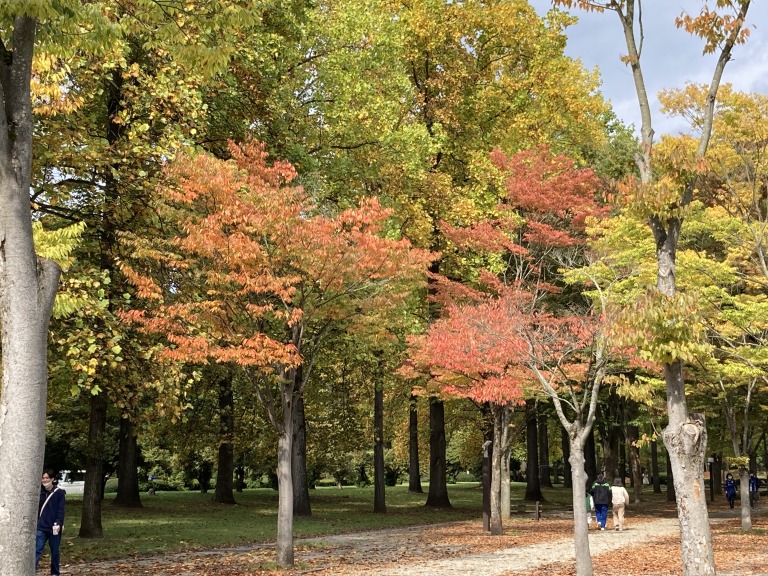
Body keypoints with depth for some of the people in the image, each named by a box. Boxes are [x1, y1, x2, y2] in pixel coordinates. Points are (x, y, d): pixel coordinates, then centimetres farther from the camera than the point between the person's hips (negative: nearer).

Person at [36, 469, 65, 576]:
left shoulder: (59, 493, -4)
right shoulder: (40, 492, 6)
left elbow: (61, 510, -7)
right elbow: (36, 508, 11)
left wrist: (58, 523, -18)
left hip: (54, 527, -2)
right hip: (41, 527, 2)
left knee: (54, 551, 9)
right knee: (37, 550, -9)